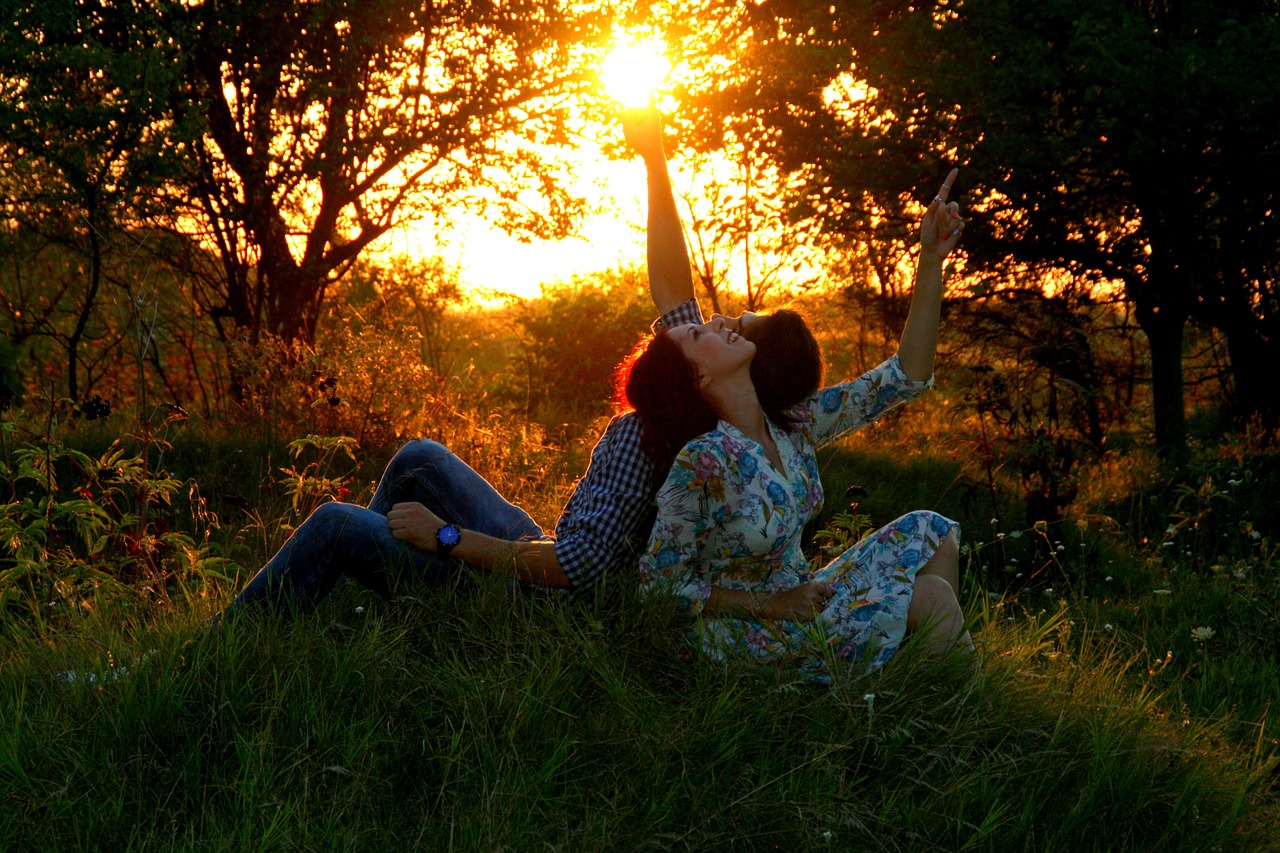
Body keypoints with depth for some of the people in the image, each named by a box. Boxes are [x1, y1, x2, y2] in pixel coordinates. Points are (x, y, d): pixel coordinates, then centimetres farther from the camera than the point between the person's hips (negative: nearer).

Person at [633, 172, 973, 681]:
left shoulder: (791, 426, -3)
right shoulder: (702, 462, -24)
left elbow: (903, 379, -1)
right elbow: (660, 583, -17)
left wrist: (931, 260, -6)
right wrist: (769, 605, -20)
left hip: (793, 597, 8)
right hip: (745, 634, -8)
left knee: (931, 535, 2)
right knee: (930, 594, -16)